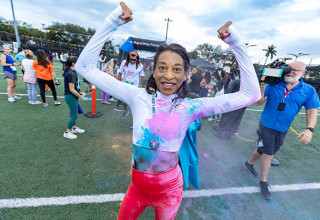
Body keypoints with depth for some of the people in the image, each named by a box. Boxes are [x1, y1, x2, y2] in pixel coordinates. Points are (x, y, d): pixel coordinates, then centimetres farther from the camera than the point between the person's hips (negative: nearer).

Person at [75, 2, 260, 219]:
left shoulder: (190, 107, -16)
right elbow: (86, 66, -14)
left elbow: (250, 94, -13)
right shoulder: (138, 97, -16)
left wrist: (236, 43, -18)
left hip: (169, 189, 0)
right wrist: (112, 22, -21)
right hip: (137, 186, 1)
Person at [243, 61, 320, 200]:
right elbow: (259, 102, -10)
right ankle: (263, 182, 24)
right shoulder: (273, 85, -8)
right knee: (268, 153, 5)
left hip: (282, 130, 3)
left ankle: (249, 163, 46)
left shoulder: (308, 90, -2)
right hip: (266, 125, -3)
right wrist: (263, 85, -21)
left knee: (265, 150, 18)